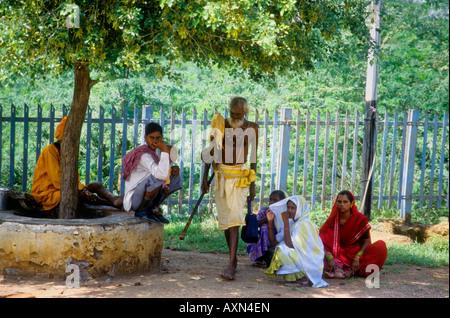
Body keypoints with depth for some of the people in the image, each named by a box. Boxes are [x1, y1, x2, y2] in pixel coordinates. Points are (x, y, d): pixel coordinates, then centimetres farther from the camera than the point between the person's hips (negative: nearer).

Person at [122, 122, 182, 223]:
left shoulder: (151, 152, 9)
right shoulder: (144, 155, -21)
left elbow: (163, 171, 17)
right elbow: (161, 174, -35)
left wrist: (173, 169, -5)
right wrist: (164, 151, -27)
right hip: (134, 199, -9)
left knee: (175, 178, 10)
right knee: (158, 179, -35)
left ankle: (153, 208, 6)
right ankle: (142, 211, -12)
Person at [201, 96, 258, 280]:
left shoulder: (251, 128, 0)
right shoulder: (221, 124, 3)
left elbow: (253, 157, 5)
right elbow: (211, 152, 9)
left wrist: (252, 184, 4)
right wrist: (205, 177, 7)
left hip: (240, 176, -3)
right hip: (221, 175, 3)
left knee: (234, 218, -14)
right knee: (224, 218, 8)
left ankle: (230, 266, -20)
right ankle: (233, 258, 23)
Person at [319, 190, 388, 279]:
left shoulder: (360, 219, -6)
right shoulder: (333, 220, -4)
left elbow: (367, 242, -8)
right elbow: (322, 241, -13)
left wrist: (357, 258, -24)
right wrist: (329, 258, -30)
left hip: (357, 253, 0)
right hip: (339, 255, 0)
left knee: (381, 246, -27)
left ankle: (350, 271, -33)